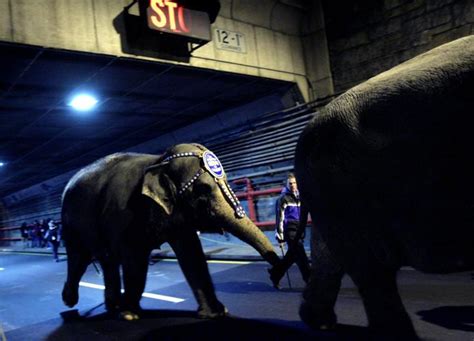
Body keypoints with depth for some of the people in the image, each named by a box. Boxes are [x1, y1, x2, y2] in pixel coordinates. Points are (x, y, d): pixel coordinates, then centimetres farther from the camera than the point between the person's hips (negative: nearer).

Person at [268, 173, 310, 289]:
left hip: (298, 230, 7)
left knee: (292, 255, 9)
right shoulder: (283, 198, -5)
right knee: (300, 254, -9)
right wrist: (280, 236, -12)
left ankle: (275, 274, 24)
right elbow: (280, 218, -8)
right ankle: (309, 280, -4)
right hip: (289, 230, -7)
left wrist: (303, 231, 20)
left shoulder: (298, 197, 15)